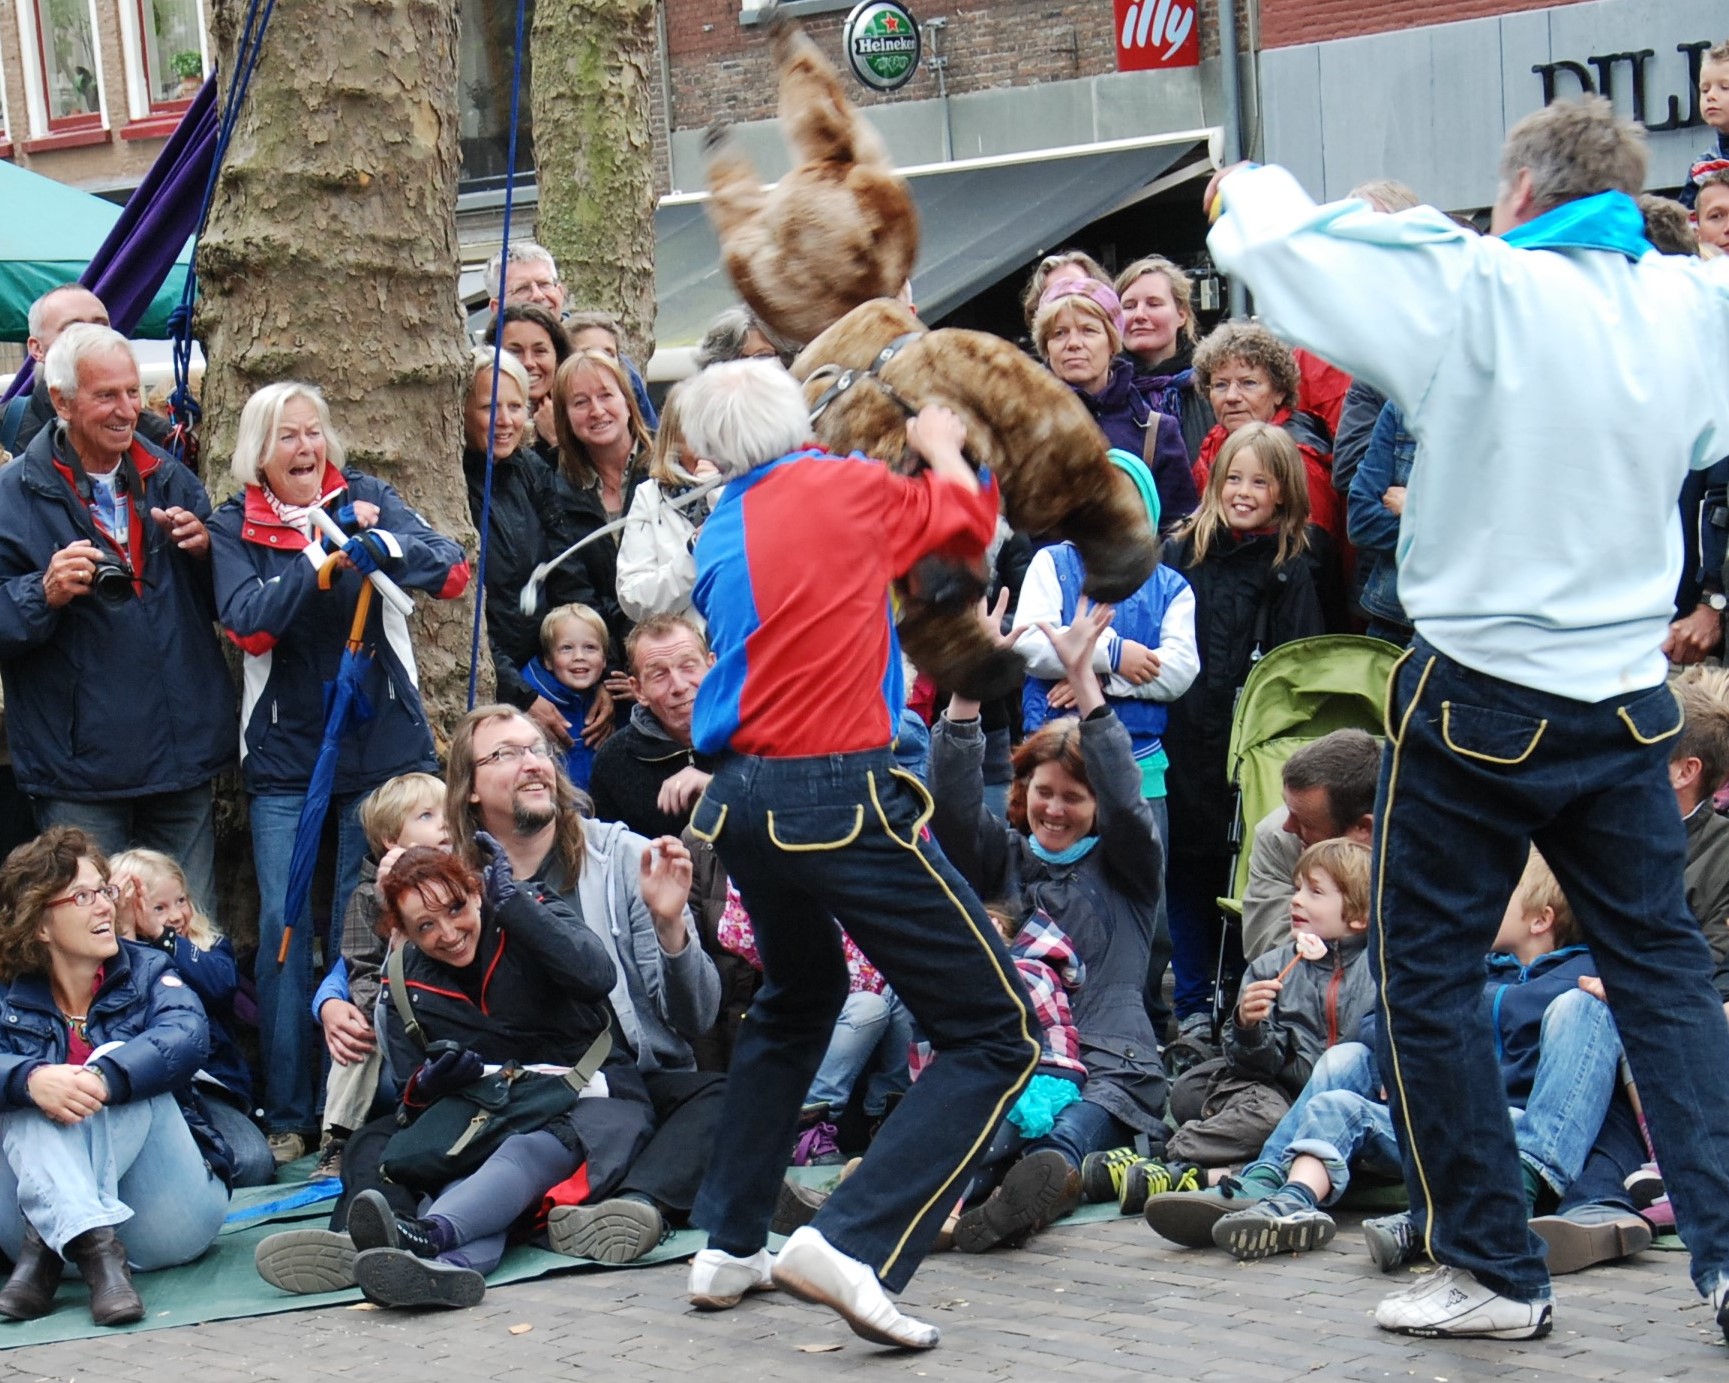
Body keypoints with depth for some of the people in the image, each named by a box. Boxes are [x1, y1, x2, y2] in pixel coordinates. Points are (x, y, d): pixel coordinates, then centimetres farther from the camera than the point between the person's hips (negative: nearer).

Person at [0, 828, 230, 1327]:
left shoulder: (146, 971, 8)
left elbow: (188, 1035, -16)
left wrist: (104, 1078, -35)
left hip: (165, 1225, 0)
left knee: (117, 1061, -21)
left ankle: (44, 1247, -38)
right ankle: (92, 1245, -46)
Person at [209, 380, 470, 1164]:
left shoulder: (366, 500, 4)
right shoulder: (234, 529, 2)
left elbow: (451, 572, -10)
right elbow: (248, 623, -14)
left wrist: (379, 543, -29)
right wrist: (322, 562, -26)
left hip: (384, 746, 0)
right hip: (284, 755, 0)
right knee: (283, 927, -3)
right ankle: (286, 1115, 5)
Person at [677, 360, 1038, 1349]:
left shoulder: (721, 534, 14)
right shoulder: (847, 487, -1)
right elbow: (968, 517, 15)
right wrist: (942, 445, 35)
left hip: (743, 799, 7)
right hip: (844, 795, -7)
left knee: (797, 1001, 32)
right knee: (998, 1037, -3)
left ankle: (731, 1245, 30)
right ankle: (856, 1246, -18)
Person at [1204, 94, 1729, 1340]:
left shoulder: (1476, 292, -14)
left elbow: (1292, 244, -10)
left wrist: (1248, 191, 11)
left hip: (1481, 693, -4)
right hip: (1628, 696, 5)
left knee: (1427, 972, 8)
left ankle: (1493, 1270, 10)